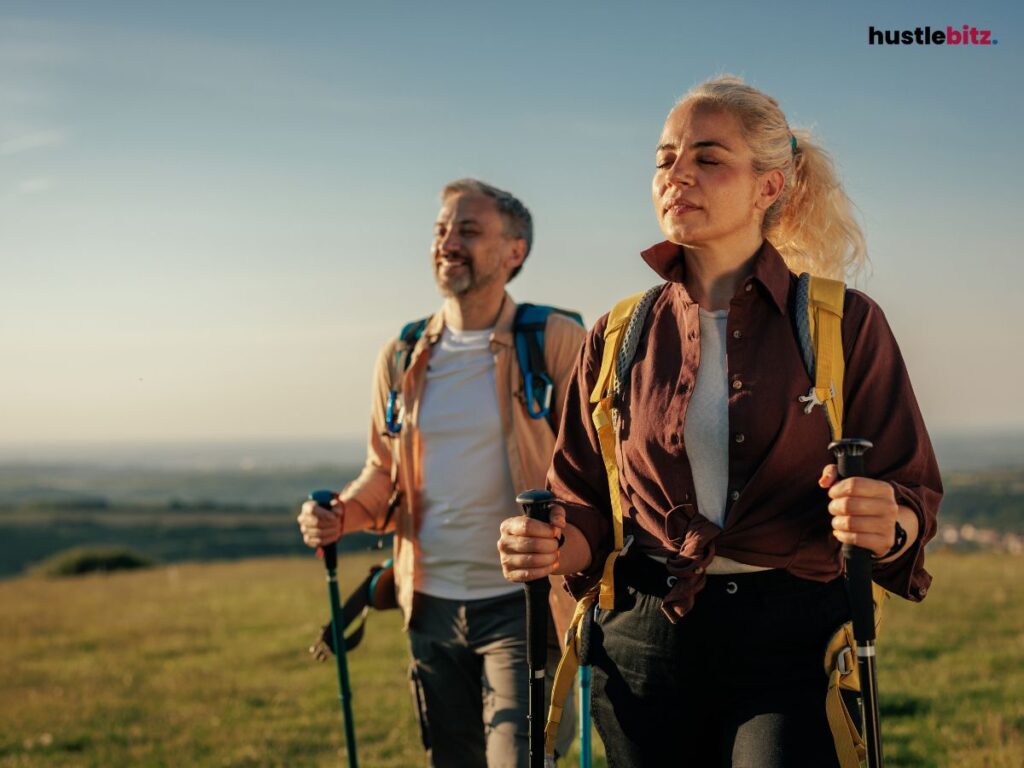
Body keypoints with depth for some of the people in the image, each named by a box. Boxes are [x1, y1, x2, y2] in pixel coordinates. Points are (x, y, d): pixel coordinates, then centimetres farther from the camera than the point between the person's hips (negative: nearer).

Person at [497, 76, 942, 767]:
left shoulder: (845, 325, 0)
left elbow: (916, 496, 0)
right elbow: (588, 504, 13)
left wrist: (887, 524, -23)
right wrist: (555, 547, -9)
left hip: (794, 644, -2)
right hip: (646, 649, 3)